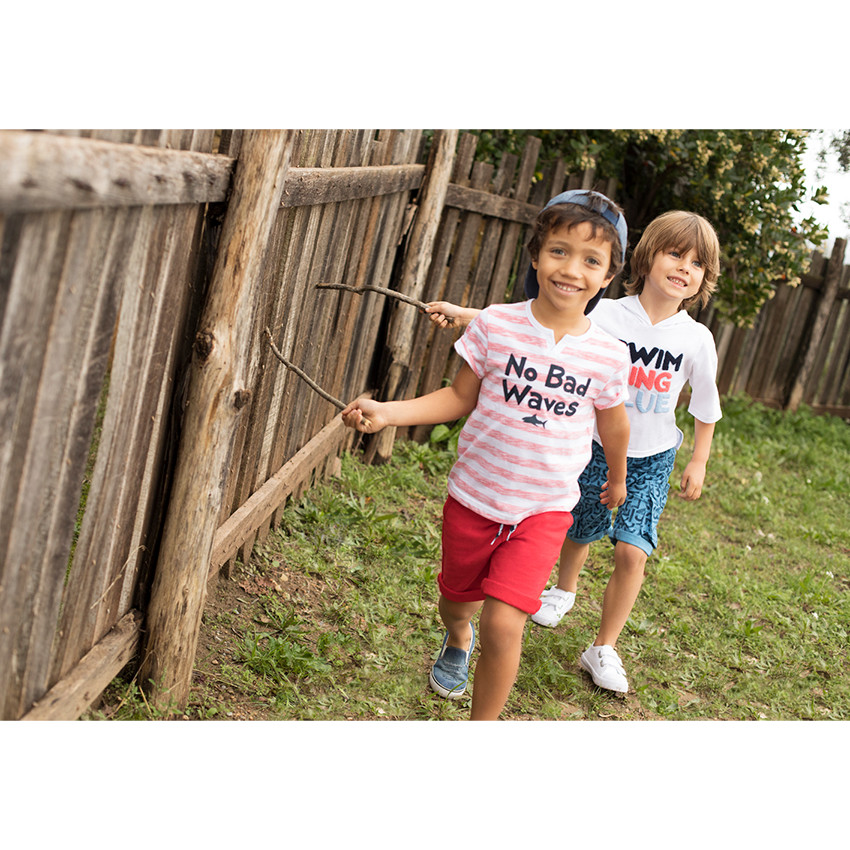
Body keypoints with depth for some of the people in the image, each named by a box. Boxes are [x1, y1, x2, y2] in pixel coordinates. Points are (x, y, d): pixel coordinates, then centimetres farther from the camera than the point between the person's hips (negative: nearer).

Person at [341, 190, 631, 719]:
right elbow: (460, 398, -2)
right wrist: (386, 413, -14)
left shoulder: (609, 356, -9)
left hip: (544, 510, -1)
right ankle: (458, 638, 61)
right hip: (473, 496, 2)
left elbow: (613, 424, 9)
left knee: (504, 621, -14)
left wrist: (618, 479, 25)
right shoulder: (495, 325, -11)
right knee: (458, 596, 22)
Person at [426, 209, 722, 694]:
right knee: (579, 531, 19)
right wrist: (466, 314, -28)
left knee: (632, 551, -11)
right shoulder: (608, 316, -16)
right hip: (598, 447, 0)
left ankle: (604, 650, 8)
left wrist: (699, 463, 7)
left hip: (652, 459, 0)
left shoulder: (697, 340, -12)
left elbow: (706, 408, 2)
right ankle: (565, 591, 55)